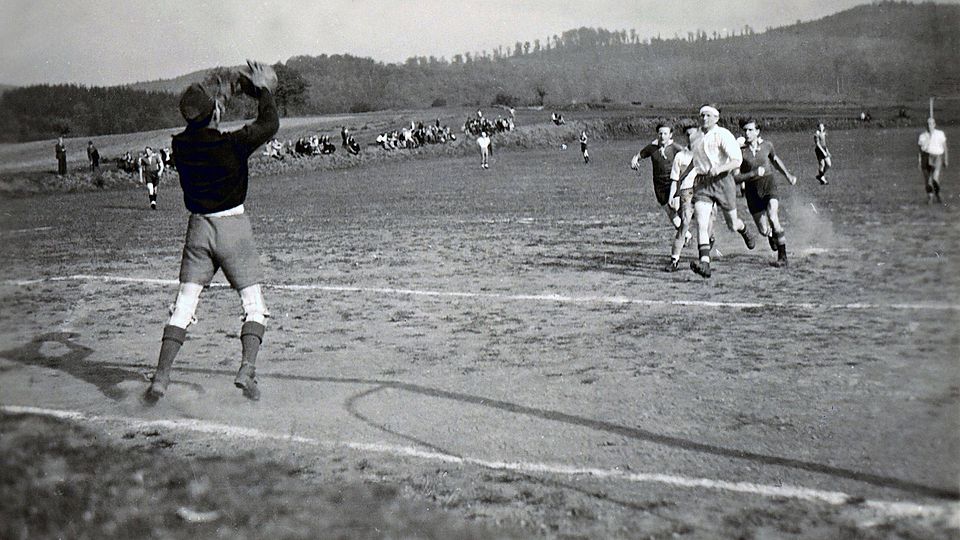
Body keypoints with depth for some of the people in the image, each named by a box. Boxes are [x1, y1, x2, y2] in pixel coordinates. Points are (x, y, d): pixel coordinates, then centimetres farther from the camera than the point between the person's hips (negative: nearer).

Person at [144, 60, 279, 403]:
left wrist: (217, 99, 29)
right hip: (233, 226, -4)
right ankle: (247, 368, -13)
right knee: (253, 303, 5)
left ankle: (161, 377, 1)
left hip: (198, 227, 4)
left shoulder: (181, 145, -2)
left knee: (183, 305, 6)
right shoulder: (232, 144, -15)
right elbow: (269, 124, -4)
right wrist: (264, 90, 11)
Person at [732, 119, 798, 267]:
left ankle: (782, 257, -19)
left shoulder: (767, 145, -1)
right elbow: (736, 177, -10)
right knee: (763, 230, 3)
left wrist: (788, 175, 29)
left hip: (768, 182, 0)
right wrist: (753, 173, -24)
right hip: (752, 189, 0)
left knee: (772, 217, -26)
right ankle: (772, 234, 45)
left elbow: (775, 159, 22)